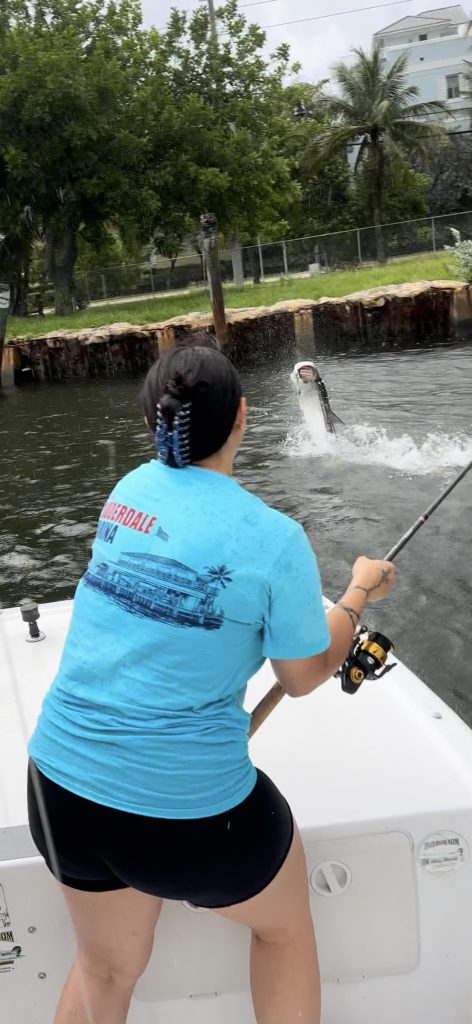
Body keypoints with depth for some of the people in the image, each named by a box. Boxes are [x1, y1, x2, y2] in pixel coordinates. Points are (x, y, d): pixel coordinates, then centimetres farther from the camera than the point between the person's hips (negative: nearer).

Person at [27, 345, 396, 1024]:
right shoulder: (273, 539, -15)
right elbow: (305, 678, -1)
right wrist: (360, 593, 15)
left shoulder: (130, 490, 1)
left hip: (59, 784, 5)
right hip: (185, 808, -5)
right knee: (285, 929, 27)